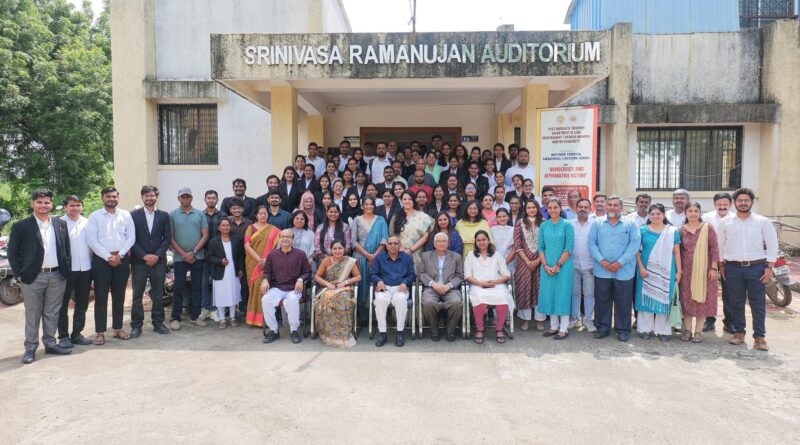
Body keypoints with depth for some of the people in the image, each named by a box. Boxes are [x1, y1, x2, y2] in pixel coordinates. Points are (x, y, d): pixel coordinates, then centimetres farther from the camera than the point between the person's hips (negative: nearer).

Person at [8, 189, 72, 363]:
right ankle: (30, 348, 15)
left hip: (57, 276, 3)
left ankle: (50, 343, 23)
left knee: (52, 314, 12)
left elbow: (67, 249, 13)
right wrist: (20, 274, -7)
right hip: (32, 277, -3)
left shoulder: (61, 224, 8)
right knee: (32, 315, 6)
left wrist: (67, 270, 7)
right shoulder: (21, 226, -3)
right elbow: (12, 253, -1)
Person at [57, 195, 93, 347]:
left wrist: (92, 262, 8)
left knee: (82, 304, 12)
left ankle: (77, 334, 23)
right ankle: (63, 336, 13)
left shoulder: (87, 222, 9)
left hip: (85, 269, 5)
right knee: (63, 304, 5)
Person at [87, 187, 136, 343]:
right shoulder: (94, 216, 1)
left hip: (122, 258, 2)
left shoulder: (126, 215, 7)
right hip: (101, 259, -2)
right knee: (101, 297, 1)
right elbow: (91, 240, -7)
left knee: (119, 296, 9)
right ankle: (100, 332, 8)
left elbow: (131, 237, 2)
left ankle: (118, 328, 20)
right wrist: (108, 257, -13)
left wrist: (119, 255, -10)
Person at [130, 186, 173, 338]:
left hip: (158, 261, 2)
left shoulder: (164, 216, 7)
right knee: (137, 295, 4)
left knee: (158, 295, 7)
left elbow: (168, 238, 4)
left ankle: (158, 323, 17)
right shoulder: (134, 215, 2)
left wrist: (157, 255, -7)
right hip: (139, 261, -1)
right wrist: (145, 256, -11)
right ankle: (136, 325, 12)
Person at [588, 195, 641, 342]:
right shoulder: (597, 223, 8)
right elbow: (591, 243, 1)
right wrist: (601, 261, -11)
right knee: (601, 300, 8)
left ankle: (623, 330, 18)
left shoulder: (630, 224, 4)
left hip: (624, 271, -1)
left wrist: (620, 262, -14)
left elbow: (634, 244, -5)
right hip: (601, 270, 1)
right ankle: (602, 327, 20)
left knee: (623, 302, 5)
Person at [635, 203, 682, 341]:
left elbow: (676, 253, 5)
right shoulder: (643, 230, 3)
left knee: (663, 298, 4)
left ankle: (663, 330, 14)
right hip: (647, 270, 0)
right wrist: (641, 267, -9)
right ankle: (646, 328, 13)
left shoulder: (672, 231, 5)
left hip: (666, 271, 0)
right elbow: (637, 251, 1)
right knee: (647, 297, 4)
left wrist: (679, 271, 0)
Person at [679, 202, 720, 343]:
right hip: (687, 270, 2)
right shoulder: (681, 230, 5)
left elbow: (714, 248, -2)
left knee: (702, 299, 2)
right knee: (687, 299, 5)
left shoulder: (708, 228, 0)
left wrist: (714, 268, -8)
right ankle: (687, 330, 14)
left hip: (704, 270, -1)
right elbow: (678, 251, 8)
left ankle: (698, 331, 11)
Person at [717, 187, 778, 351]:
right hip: (733, 268, 1)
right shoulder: (725, 222, 6)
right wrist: (722, 266, 6)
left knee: (758, 304, 1)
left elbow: (772, 245, 1)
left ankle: (759, 337, 8)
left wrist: (769, 267, -5)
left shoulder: (763, 222, 2)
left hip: (756, 267, -1)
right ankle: (739, 332, 20)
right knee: (736, 302, 8)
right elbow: (721, 245, 9)